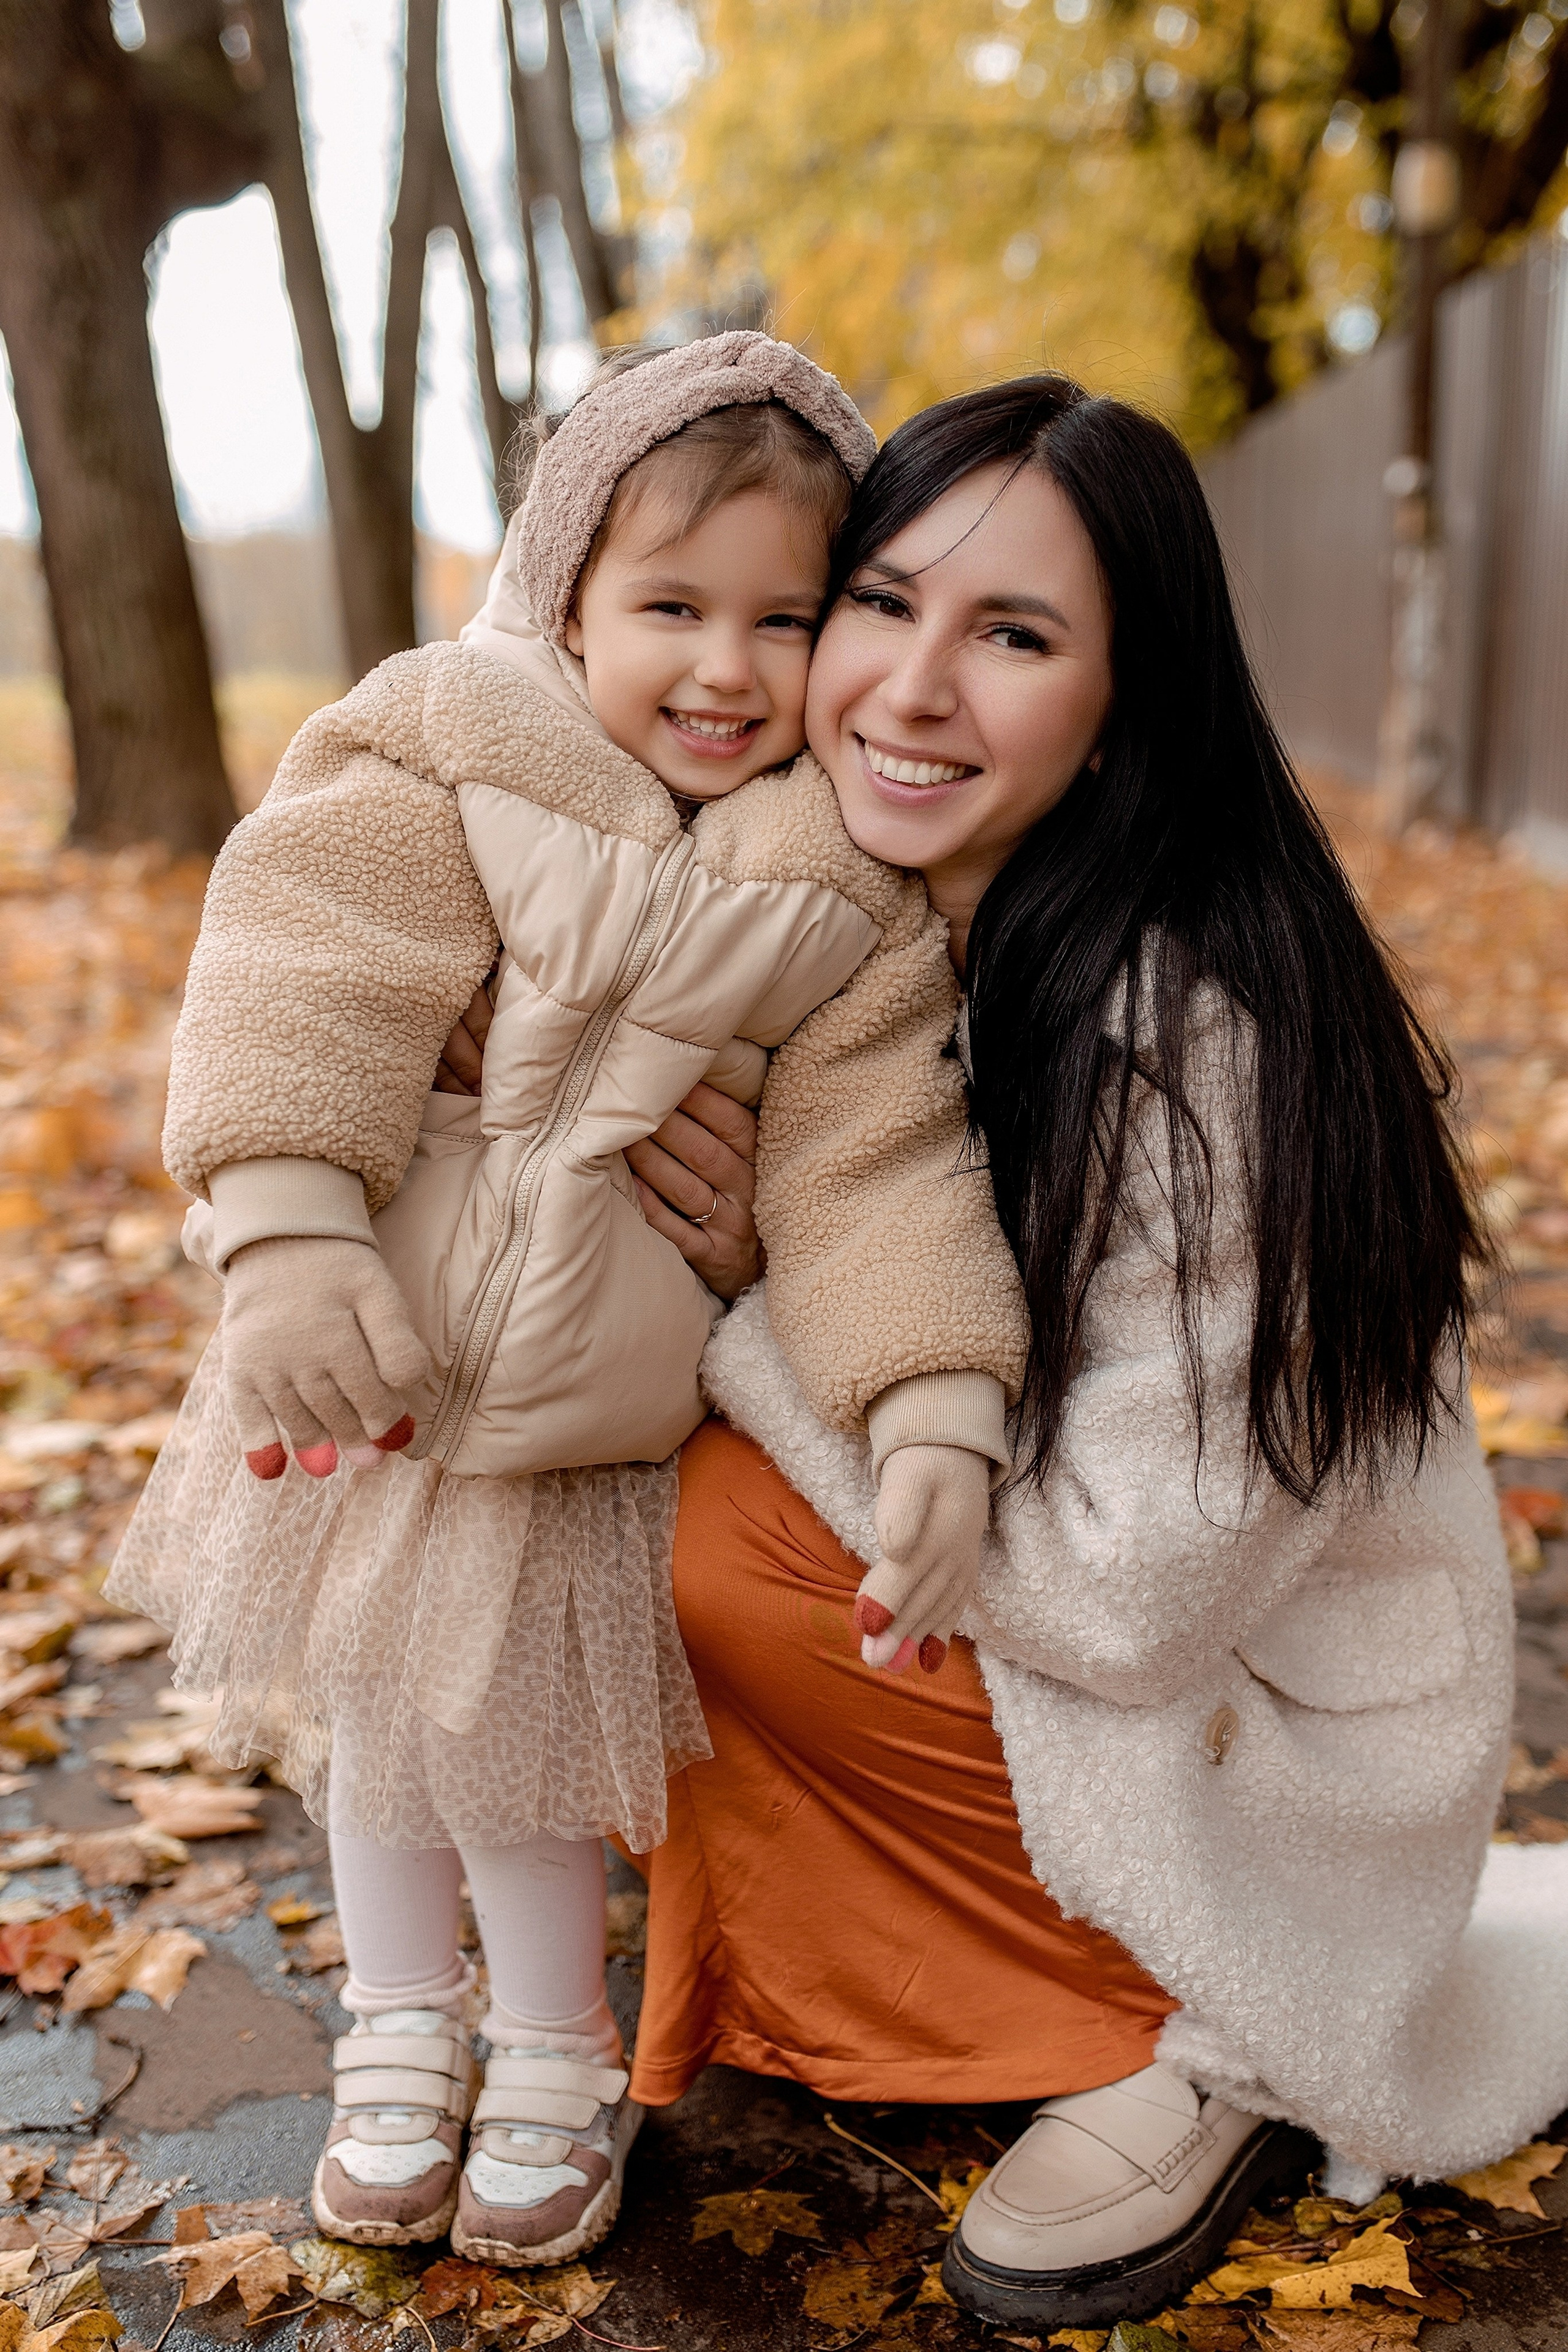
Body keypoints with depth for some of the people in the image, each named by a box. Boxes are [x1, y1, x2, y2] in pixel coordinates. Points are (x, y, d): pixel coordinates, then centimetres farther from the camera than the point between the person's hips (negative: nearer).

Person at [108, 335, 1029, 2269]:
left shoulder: (844, 897, -10)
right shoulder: (447, 761, -13)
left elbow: (872, 1169, -13)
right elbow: (306, 981, -20)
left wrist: (936, 1420, -23)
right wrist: (286, 1238, -32)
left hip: (595, 1412, -1)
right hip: (376, 1355, 2)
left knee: (510, 1718, 8)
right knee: (366, 1697, 18)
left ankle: (555, 2058, 37)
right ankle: (401, 2030, 43)